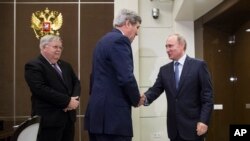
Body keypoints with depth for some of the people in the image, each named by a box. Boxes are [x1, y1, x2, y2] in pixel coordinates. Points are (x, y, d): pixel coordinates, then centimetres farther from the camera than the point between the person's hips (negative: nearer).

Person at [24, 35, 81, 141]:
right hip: (49, 119, -7)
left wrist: (74, 99, -7)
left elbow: (76, 82, 15)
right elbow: (41, 89, -20)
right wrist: (67, 101, -19)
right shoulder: (33, 66, -8)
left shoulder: (65, 65, 18)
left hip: (68, 117, 8)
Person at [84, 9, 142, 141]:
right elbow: (126, 78, -20)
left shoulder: (104, 40, 18)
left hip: (98, 112, 10)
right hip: (112, 114, -10)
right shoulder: (119, 40, -11)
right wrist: (136, 99, -2)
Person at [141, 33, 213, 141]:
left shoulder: (198, 65, -3)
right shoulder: (164, 70, 11)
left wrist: (203, 121, -13)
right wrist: (145, 98, -20)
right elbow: (155, 89, 2)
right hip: (174, 127, 4)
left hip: (193, 126, -4)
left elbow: (207, 95, -6)